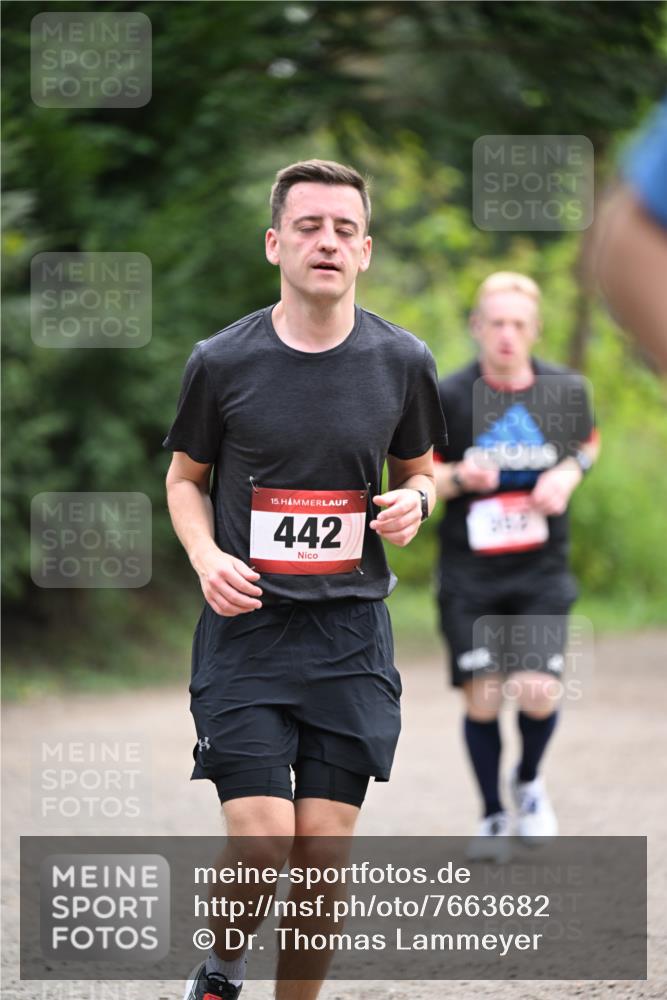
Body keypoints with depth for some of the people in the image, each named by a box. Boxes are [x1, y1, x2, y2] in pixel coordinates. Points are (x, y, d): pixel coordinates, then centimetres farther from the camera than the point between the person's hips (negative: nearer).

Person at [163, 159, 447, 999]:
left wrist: (413, 501, -6)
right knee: (262, 845, -11)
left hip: (350, 636, 2)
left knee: (325, 852, -1)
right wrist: (206, 557, -8)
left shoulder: (402, 362, 2)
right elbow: (184, 477, 11)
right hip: (245, 627, -2)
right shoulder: (222, 362, -3)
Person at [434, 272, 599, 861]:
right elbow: (421, 475, 4)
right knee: (482, 699, -3)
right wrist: (458, 477, -18)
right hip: (470, 574, 0)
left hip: (541, 571, 0)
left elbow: (587, 444, 17)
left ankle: (529, 781, 19)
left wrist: (568, 474, -4)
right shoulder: (449, 398, -7)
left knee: (538, 693, -14)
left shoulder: (564, 390, -3)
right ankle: (494, 817, 20)